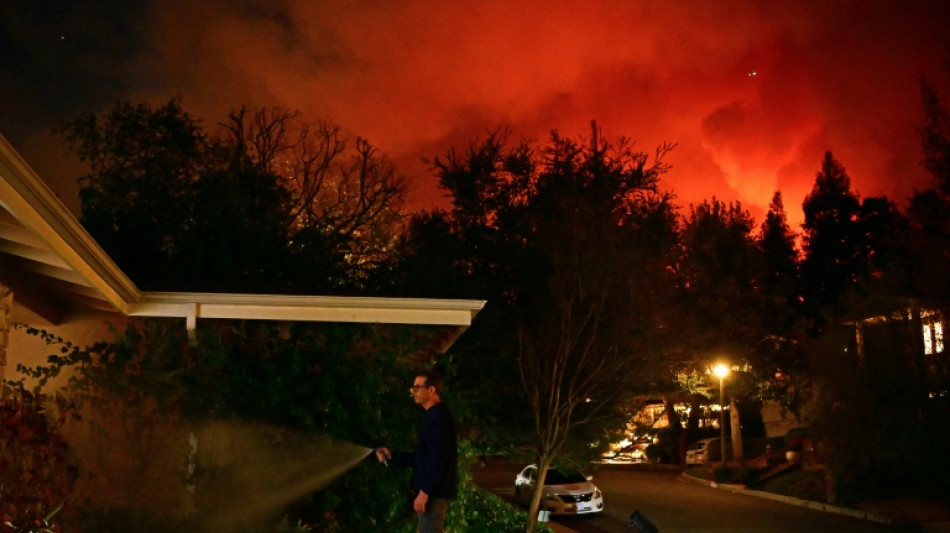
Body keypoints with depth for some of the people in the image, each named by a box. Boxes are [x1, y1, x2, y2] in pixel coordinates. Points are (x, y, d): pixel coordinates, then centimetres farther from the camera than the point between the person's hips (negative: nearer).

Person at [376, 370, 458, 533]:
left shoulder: (439, 416, -15)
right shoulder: (433, 416, 18)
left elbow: (438, 458, -22)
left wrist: (424, 491, -23)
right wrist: (392, 456, 15)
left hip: (434, 492, -11)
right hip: (432, 491, 11)